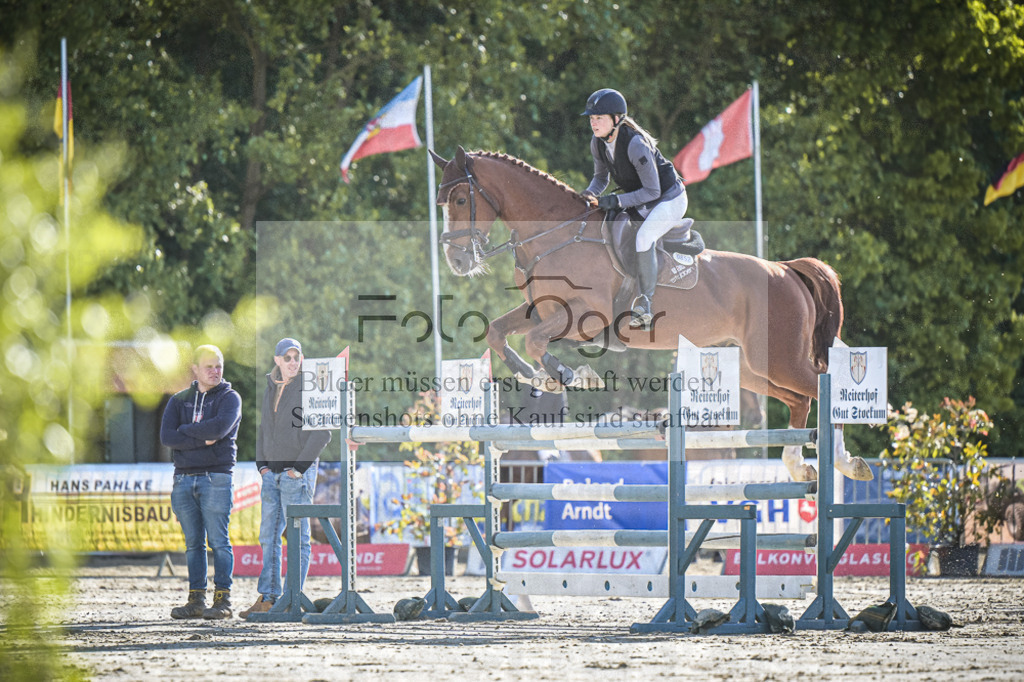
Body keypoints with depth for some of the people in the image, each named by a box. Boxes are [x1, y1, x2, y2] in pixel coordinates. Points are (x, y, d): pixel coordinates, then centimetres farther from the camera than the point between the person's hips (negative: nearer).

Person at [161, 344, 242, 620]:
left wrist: (185, 430, -6)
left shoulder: (230, 398, 3)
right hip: (184, 478, 4)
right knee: (193, 543, 5)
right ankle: (196, 600, 7)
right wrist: (202, 440, -12)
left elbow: (220, 427, -17)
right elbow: (166, 437, -2)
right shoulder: (179, 401, 13)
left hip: (216, 476, -4)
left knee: (218, 541, -7)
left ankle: (223, 600, -6)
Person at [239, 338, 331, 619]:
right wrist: (262, 463, 9)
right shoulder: (271, 389, 13)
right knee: (269, 535, 6)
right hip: (273, 472, 7)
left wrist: (299, 467, -14)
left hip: (298, 472, -7)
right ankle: (268, 597, 9)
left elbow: (322, 433, -13)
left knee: (297, 536, -4)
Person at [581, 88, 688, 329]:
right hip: (642, 203, 9)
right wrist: (590, 193, -12)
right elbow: (601, 177, 10)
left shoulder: (635, 144, -31)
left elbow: (652, 191, -28)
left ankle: (645, 303, -24)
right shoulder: (598, 143, -8)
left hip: (670, 200, -9)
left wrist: (617, 201, -33)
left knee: (643, 237, -30)